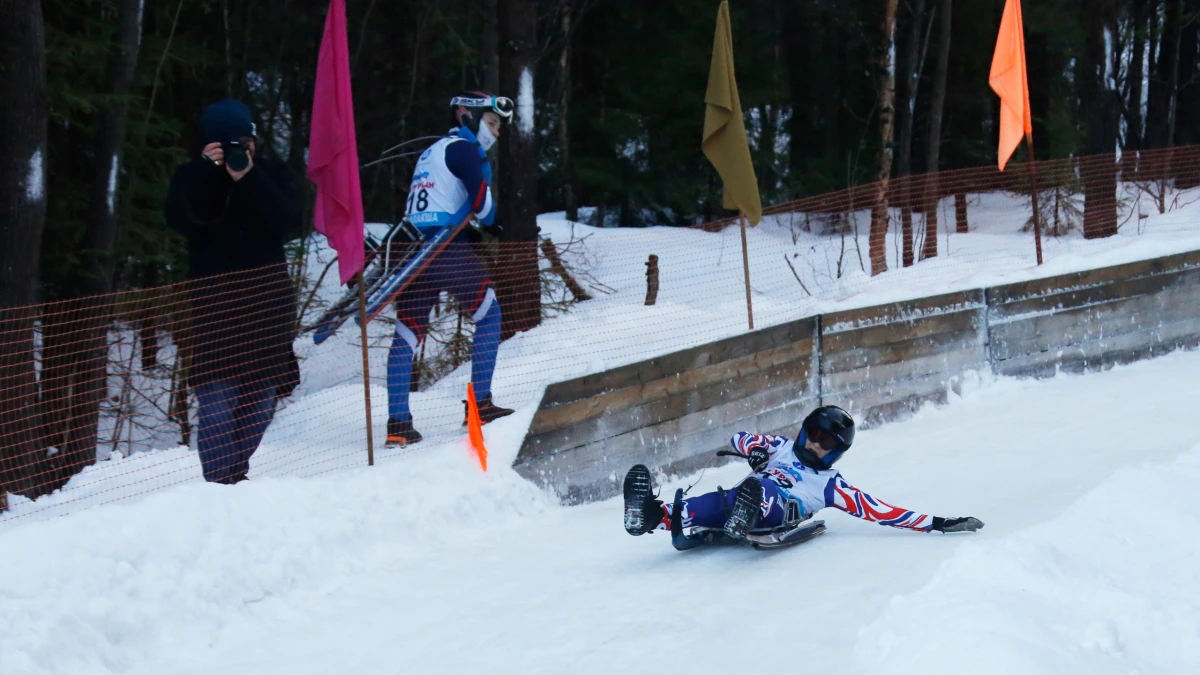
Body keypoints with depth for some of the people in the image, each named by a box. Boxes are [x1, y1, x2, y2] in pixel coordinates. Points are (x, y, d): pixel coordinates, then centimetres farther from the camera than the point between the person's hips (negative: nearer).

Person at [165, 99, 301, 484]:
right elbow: (181, 221, -13)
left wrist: (250, 179, -18)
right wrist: (206, 171, -19)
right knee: (218, 401, -14)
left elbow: (289, 224, -10)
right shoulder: (192, 177, 5)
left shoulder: (272, 175, 6)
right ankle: (220, 481, -11)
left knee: (260, 401, 6)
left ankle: (236, 471, 24)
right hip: (213, 304, -2)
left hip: (267, 302, 2)